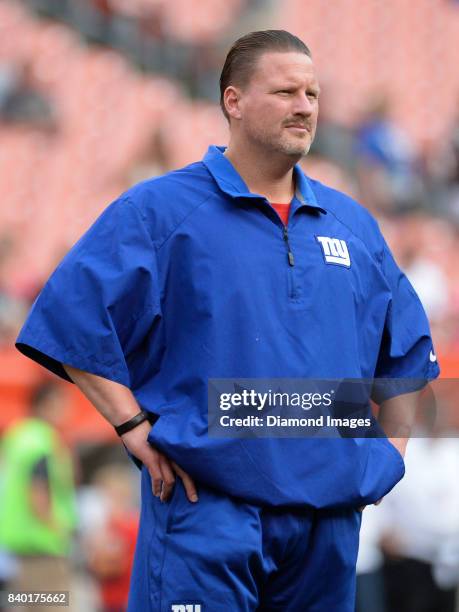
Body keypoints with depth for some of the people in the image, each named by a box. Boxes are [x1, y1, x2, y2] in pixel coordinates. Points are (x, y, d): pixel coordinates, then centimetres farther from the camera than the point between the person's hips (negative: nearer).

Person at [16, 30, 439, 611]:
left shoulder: (353, 225, 15)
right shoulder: (159, 210, -2)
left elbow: (407, 348, 26)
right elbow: (73, 320, -7)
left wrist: (391, 449, 16)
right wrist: (137, 430, -12)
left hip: (331, 511, 5)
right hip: (207, 512, -5)